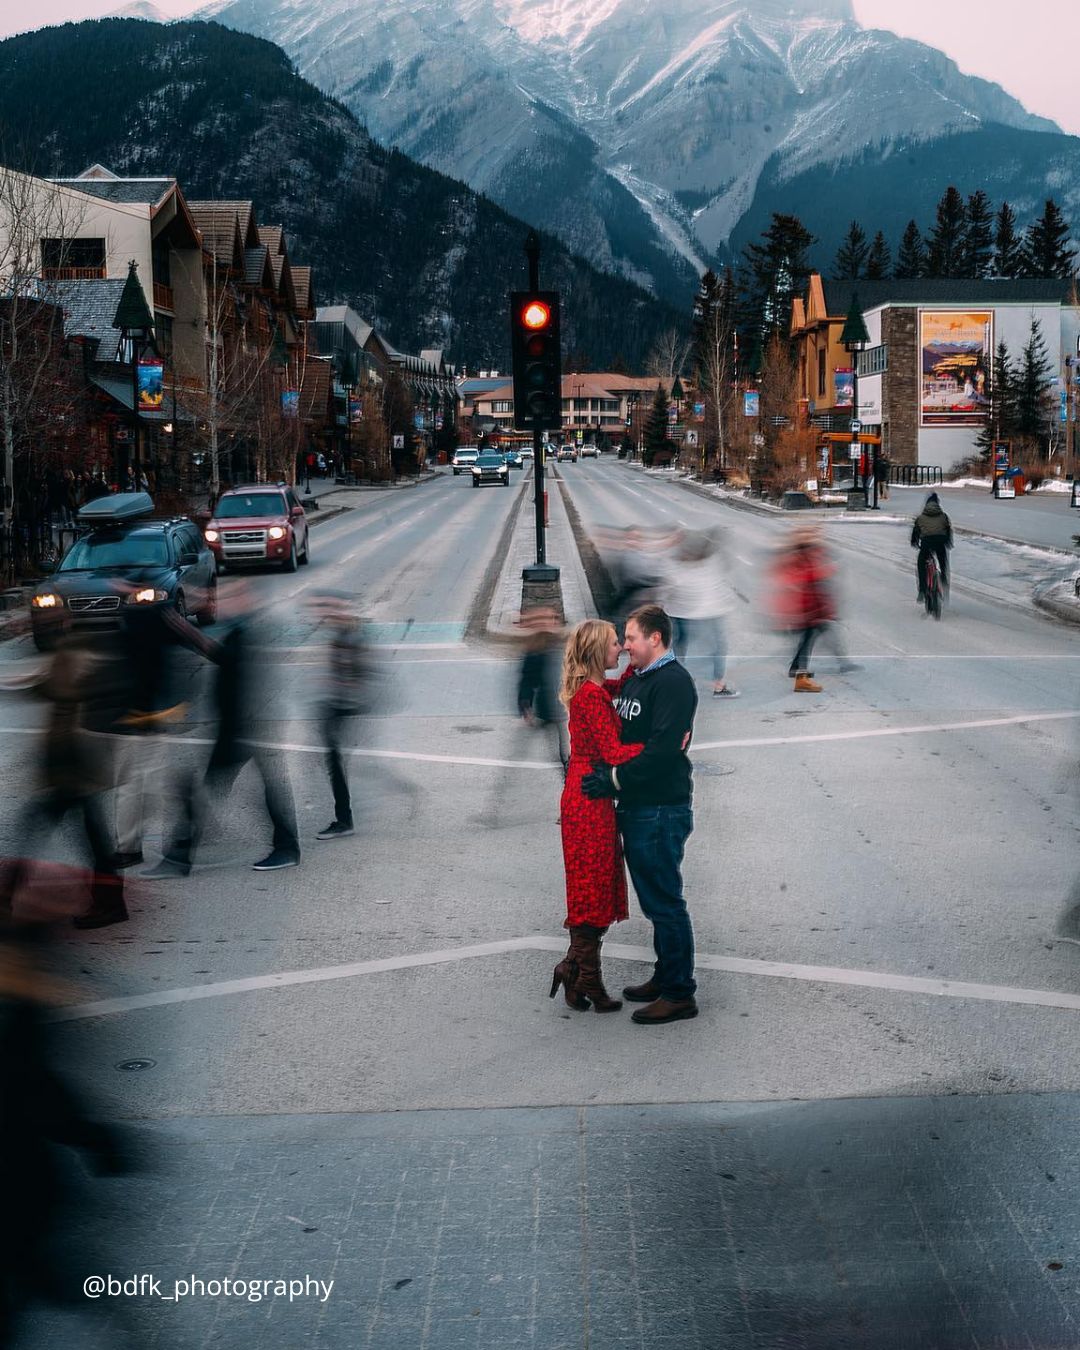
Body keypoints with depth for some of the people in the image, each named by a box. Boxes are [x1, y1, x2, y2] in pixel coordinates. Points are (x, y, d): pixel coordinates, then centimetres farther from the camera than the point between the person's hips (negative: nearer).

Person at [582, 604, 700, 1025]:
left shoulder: (673, 682, -15)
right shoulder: (634, 679, 16)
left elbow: (662, 751, -23)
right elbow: (619, 735, 24)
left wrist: (614, 779, -19)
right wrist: (600, 769, 6)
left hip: (661, 811, -10)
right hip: (636, 808, 10)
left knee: (664, 903, -4)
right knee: (654, 900, 18)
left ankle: (679, 995, 2)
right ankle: (664, 978, 28)